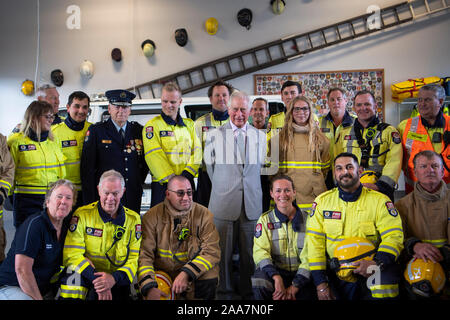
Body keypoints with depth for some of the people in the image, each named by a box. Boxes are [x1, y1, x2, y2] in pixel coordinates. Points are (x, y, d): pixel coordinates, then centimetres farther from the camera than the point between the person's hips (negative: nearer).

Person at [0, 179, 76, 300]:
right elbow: (22, 270, -21)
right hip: (12, 286, -6)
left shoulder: (66, 228, 7)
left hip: (44, 290, 7)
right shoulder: (34, 224, -17)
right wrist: (39, 299, -19)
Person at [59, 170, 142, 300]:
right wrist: (96, 278, -21)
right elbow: (72, 255, -8)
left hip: (117, 281, 1)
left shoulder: (133, 219, 3)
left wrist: (114, 278, -20)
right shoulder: (82, 214, -1)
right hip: (86, 276, -1)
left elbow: (134, 259, 0)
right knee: (75, 272, -33)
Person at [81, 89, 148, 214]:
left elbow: (145, 162, 20)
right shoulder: (95, 130, 0)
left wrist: (138, 184, 11)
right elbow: (87, 168, -3)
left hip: (133, 199, 3)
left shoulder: (139, 131, 8)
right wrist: (89, 202, -7)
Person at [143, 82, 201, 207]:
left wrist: (187, 174, -12)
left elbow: (196, 150, 5)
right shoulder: (152, 125, 1)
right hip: (163, 184, -3)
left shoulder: (189, 124, 13)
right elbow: (154, 156, -9)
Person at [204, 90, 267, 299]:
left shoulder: (260, 136, 10)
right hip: (223, 204, -1)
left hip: (251, 205, 2)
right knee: (223, 253, 4)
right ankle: (224, 293, 19)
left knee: (249, 253, 7)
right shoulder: (214, 135, 4)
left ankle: (248, 293, 22)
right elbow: (209, 165, 12)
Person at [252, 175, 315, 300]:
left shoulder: (306, 219, 2)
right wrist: (276, 277, -26)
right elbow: (260, 251, -9)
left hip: (301, 276, 0)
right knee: (259, 279, -31)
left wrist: (295, 286, -17)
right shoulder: (265, 219, 5)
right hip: (275, 272, 0)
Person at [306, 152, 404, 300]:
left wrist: (378, 262, -25)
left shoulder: (379, 200, 1)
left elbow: (394, 236, -5)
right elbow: (314, 240, 2)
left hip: (369, 275, -2)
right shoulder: (322, 201, 6)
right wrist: (320, 282, -6)